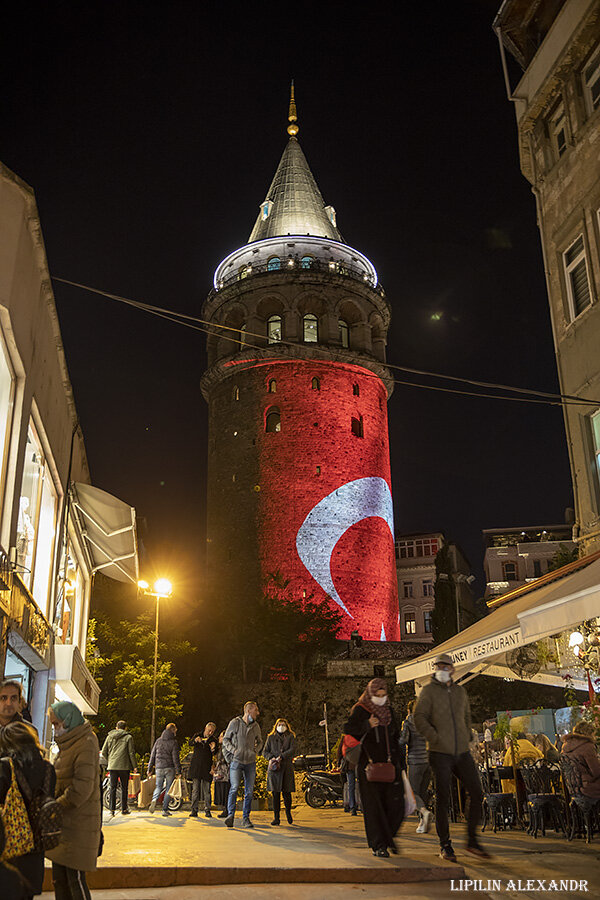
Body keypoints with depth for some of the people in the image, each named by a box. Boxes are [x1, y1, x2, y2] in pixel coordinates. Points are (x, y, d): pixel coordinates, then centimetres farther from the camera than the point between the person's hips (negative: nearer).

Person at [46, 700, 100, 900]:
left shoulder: (86, 744, -14)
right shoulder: (67, 744, 16)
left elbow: (82, 787, -20)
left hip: (78, 822, -9)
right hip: (62, 822, 9)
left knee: (75, 878, -4)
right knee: (59, 878, 13)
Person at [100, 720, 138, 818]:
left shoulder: (109, 736, 9)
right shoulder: (128, 737, -1)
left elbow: (103, 752, 8)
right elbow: (131, 753, -4)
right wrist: (134, 766, 2)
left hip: (112, 766, 3)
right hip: (124, 766, -3)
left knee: (113, 788, 7)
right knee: (124, 788, 7)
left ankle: (112, 809, 2)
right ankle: (124, 809, 9)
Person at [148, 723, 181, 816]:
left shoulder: (158, 741, 6)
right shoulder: (173, 742, -7)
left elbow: (152, 755, 8)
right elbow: (175, 758, -10)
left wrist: (150, 768, 15)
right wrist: (178, 770, -6)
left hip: (159, 768, 3)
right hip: (170, 768, -3)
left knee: (158, 786, 17)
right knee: (168, 789, 7)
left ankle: (154, 799, -12)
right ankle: (165, 810, 6)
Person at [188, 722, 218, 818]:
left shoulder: (214, 740, 6)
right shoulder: (198, 735, 8)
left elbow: (215, 754, -7)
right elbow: (190, 743, -10)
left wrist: (213, 749, -31)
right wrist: (196, 740, -32)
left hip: (206, 768, 0)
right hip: (196, 766, 0)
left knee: (206, 790, 1)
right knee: (195, 789, 0)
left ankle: (207, 810, 9)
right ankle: (194, 811, 5)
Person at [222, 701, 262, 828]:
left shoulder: (256, 726, 10)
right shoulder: (235, 723, -2)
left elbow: (259, 741, 25)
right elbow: (225, 740, 5)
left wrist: (255, 750, 7)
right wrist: (233, 750, -8)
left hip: (250, 762, 4)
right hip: (236, 760, -4)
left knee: (249, 791, 2)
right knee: (234, 788, -16)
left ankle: (246, 818, 11)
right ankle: (230, 815, -7)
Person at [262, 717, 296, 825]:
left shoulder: (290, 737, 11)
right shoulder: (271, 737, 15)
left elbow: (292, 750, -3)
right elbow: (265, 751, 11)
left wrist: (281, 757, -15)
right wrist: (271, 757, -9)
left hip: (287, 767, -1)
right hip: (274, 768, 1)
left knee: (287, 792, -2)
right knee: (275, 793, -3)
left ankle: (288, 812, 24)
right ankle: (276, 817, 3)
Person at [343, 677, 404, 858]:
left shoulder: (389, 711, 14)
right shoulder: (360, 710, -3)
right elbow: (348, 729, -16)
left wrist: (397, 761, 13)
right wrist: (367, 725, -30)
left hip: (389, 764, 5)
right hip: (369, 765, -5)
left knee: (396, 805, 0)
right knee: (373, 806, -5)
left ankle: (388, 836, 24)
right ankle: (378, 845, 7)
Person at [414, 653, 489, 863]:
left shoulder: (460, 691, 14)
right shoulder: (429, 691, -1)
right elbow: (419, 718, -10)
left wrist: (466, 738, 15)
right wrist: (436, 739, -17)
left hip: (462, 752, 5)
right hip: (440, 753, -5)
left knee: (476, 794, 1)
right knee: (443, 798, -2)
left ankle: (472, 840, 15)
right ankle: (445, 845, 11)